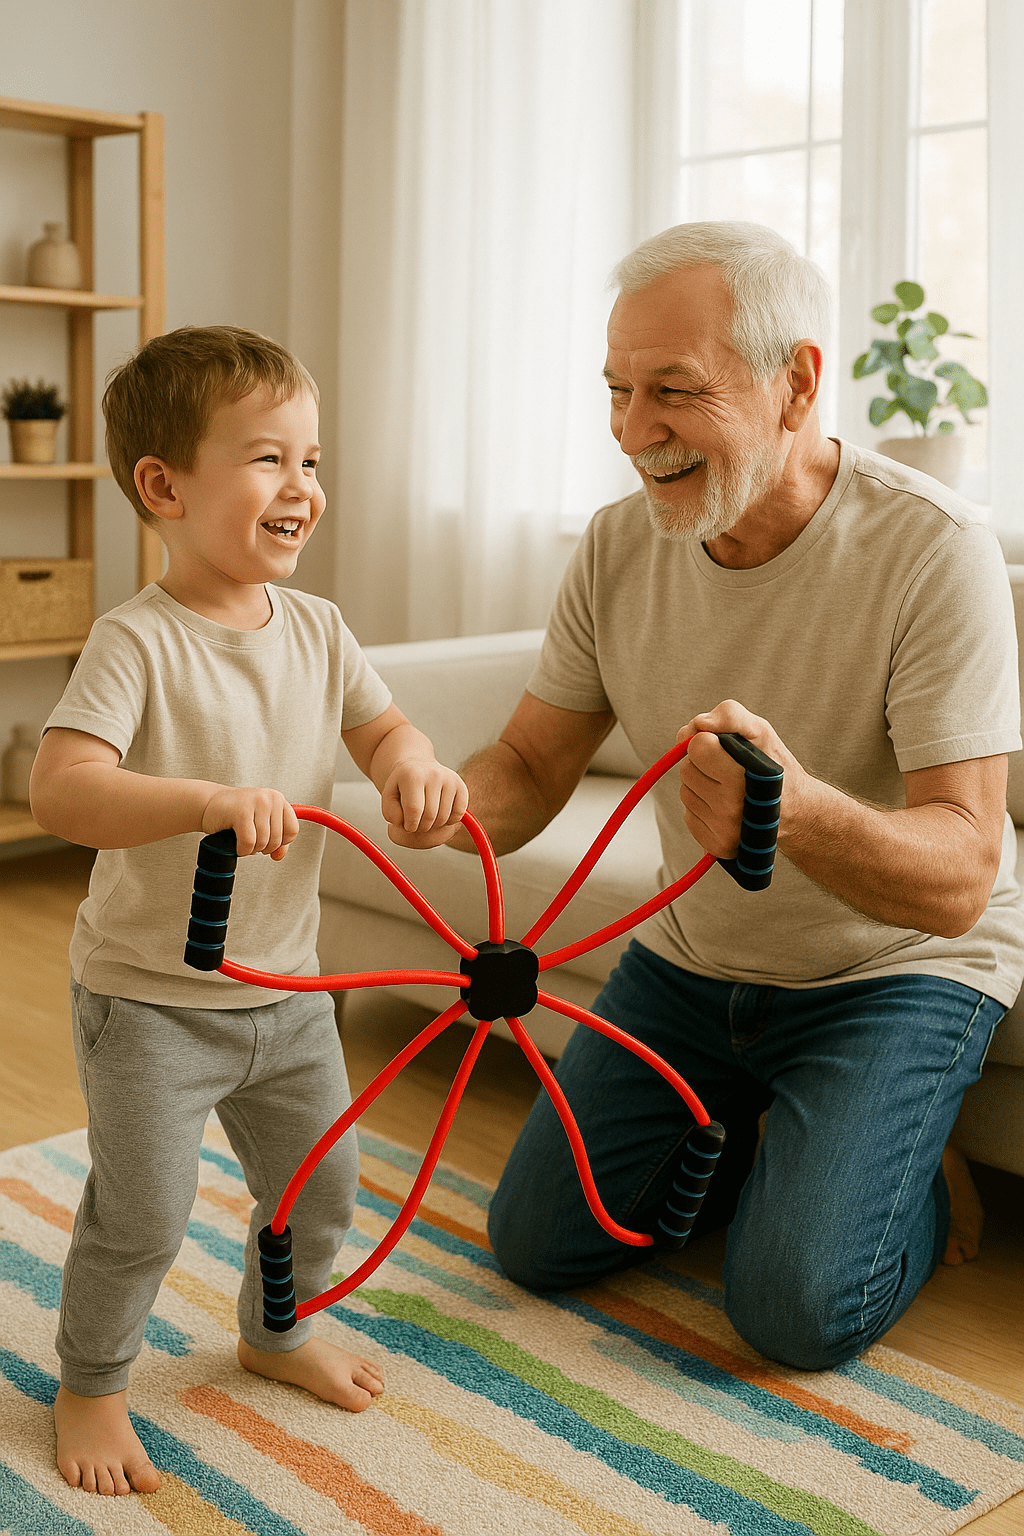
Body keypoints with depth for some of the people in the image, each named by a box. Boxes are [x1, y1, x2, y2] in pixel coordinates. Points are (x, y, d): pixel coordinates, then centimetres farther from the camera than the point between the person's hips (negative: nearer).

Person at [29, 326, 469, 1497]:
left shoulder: (316, 630, -1)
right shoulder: (138, 642, -21)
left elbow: (381, 725, 7)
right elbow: (59, 791, -31)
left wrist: (410, 763, -18)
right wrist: (210, 800, -46)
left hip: (286, 985, 6)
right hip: (149, 997, -6)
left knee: (321, 1181, 18)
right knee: (141, 1216, 2)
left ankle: (276, 1332, 46)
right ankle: (90, 1387, 30)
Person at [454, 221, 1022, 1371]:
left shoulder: (930, 550, -26)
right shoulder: (617, 548, -9)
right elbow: (530, 767, -5)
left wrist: (800, 808, -52)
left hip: (896, 969, -5)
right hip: (690, 961, 5)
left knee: (798, 1308, -17)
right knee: (535, 1241, 5)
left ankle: (910, 1166, 15)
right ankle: (750, 1136, 30)